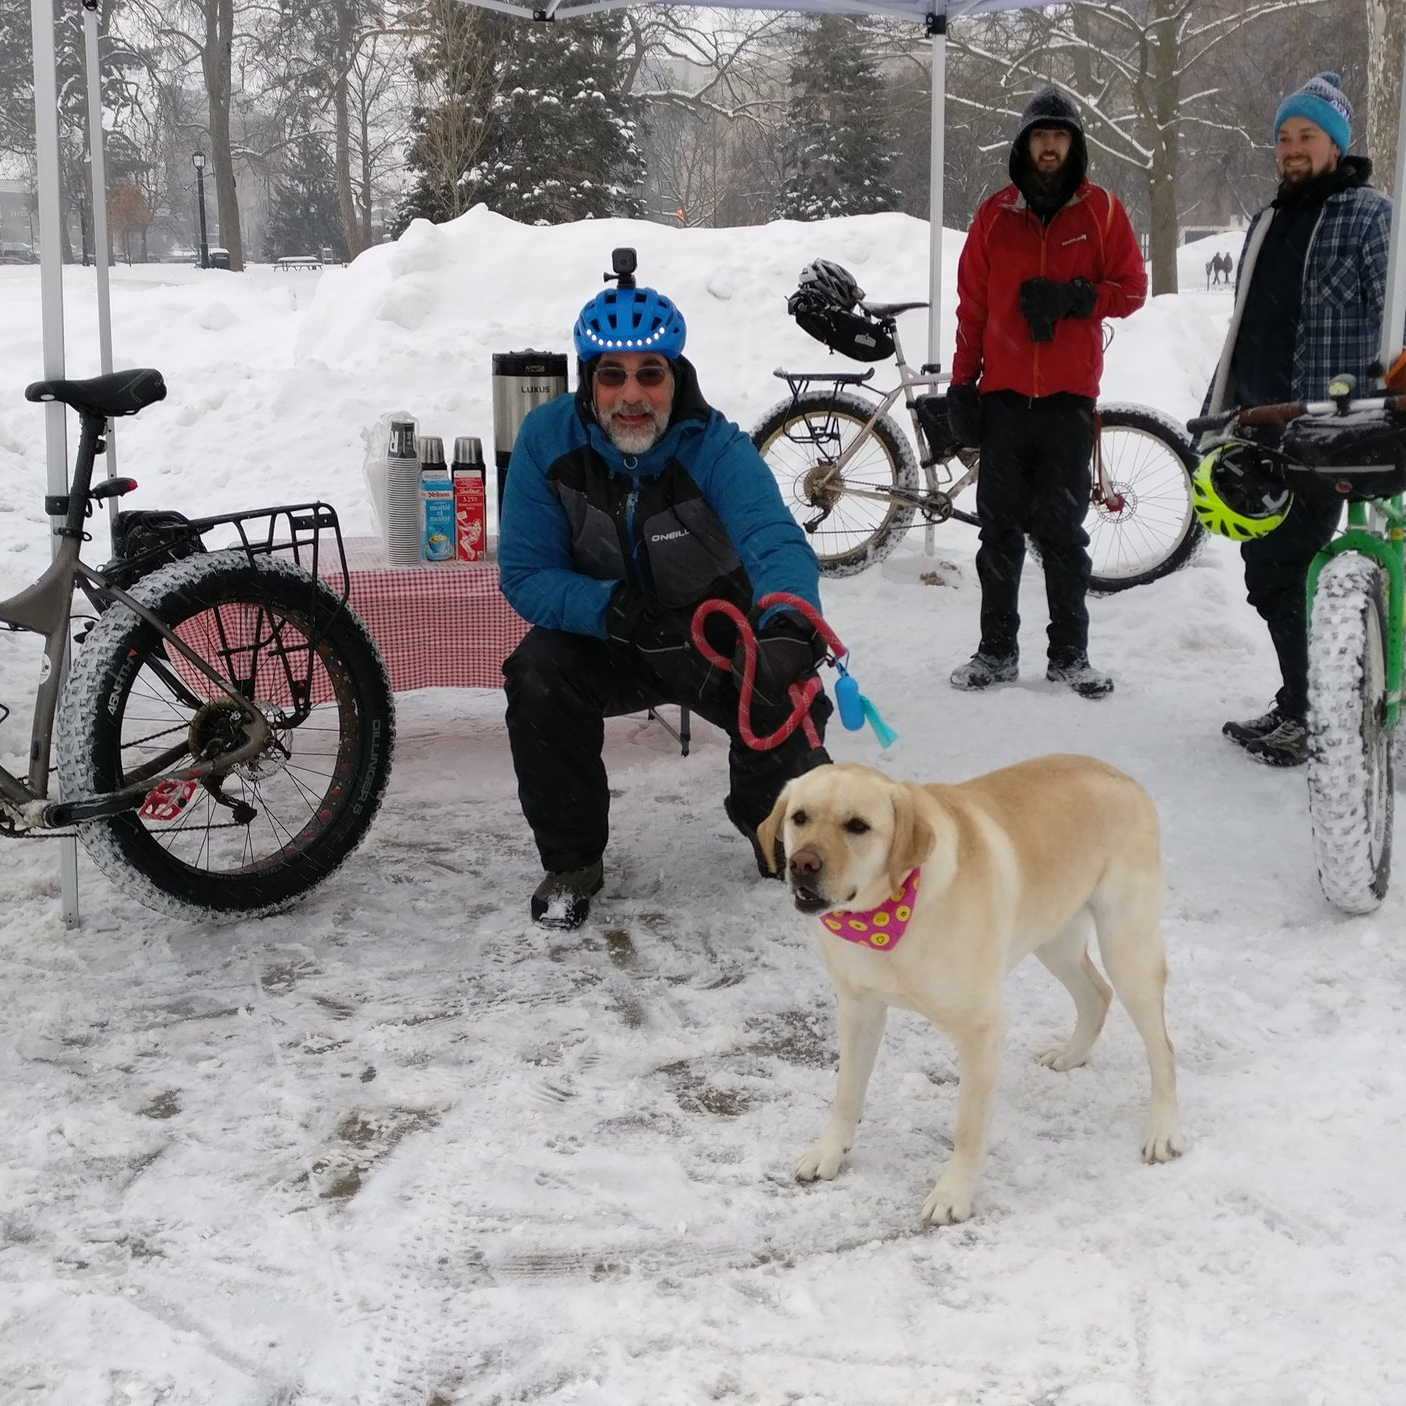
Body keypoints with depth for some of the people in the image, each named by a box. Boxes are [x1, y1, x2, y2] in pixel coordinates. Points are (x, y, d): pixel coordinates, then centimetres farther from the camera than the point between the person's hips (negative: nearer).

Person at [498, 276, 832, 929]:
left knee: (788, 696, -24)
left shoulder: (716, 449, -24)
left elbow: (776, 543, -42)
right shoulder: (547, 438, -19)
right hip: (601, 636, 1)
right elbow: (525, 573, -18)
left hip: (718, 634, 0)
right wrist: (616, 610, -37)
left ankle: (773, 824, 13)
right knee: (537, 674, -28)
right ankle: (570, 861, -6)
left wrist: (786, 627, -65)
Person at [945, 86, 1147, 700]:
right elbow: (971, 304, 9)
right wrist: (961, 384, 6)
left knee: (1064, 530, 2)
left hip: (1069, 395, -1)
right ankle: (997, 649, 12)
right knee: (1000, 526, 4)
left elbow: (1131, 289, 3)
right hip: (1003, 394, 1)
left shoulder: (1101, 211, 4)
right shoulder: (995, 215, 7)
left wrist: (1072, 297, -14)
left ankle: (1070, 654, 9)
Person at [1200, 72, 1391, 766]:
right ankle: (1300, 703, 21)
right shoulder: (1267, 222, 18)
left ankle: (1306, 716, 2)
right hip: (1258, 430, 7)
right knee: (1267, 576, 9)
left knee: (1291, 576, -8)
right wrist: (1215, 412, 20)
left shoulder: (1370, 215, -3)